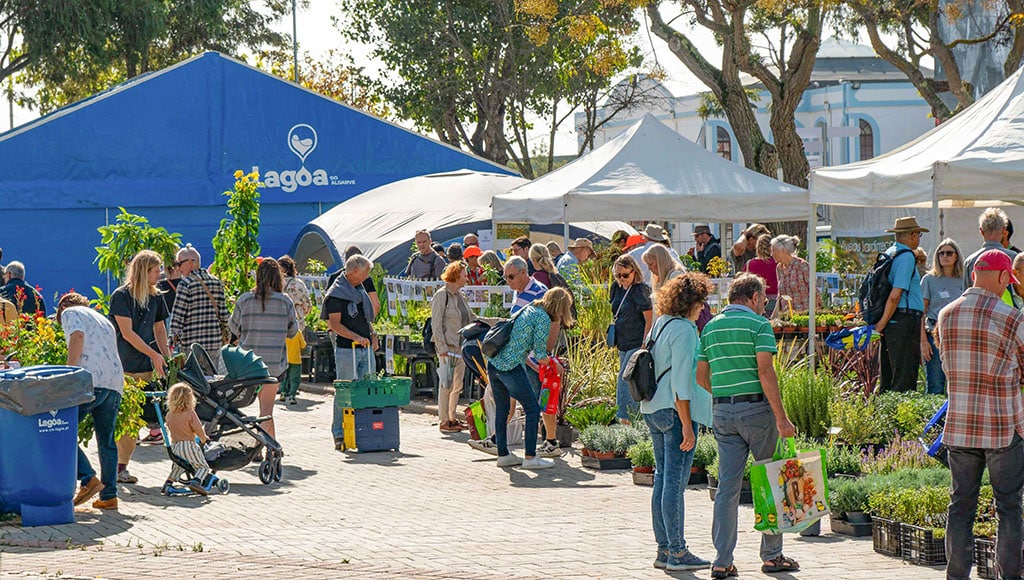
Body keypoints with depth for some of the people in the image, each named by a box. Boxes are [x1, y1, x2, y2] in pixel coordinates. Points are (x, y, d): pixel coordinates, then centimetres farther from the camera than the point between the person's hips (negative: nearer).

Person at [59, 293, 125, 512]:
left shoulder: (70, 313, 10)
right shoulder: (104, 321, 33)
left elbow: (78, 336, -10)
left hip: (91, 381, -7)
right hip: (116, 382, 7)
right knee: (107, 440, 12)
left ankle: (88, 479, -14)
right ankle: (109, 496, 12)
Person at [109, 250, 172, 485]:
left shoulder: (155, 297, 12)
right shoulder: (121, 296, -9)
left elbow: (159, 329, 20)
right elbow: (127, 333, -12)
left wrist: (167, 357, 8)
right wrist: (154, 355, -13)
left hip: (146, 367, 6)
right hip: (123, 367, -6)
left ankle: (122, 466, 9)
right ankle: (116, 468, -2)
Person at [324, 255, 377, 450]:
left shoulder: (360, 291, 17)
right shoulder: (337, 293, -8)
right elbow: (335, 324, -14)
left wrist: (372, 334, 9)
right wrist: (357, 337, -24)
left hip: (366, 349, 8)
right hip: (346, 349, -8)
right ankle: (339, 434, 1)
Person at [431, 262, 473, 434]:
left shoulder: (460, 296, 13)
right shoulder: (442, 295, -10)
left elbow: (470, 319, 20)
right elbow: (436, 324, -13)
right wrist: (442, 348, -19)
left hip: (461, 346, 8)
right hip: (448, 347, -8)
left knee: (458, 385, 11)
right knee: (446, 384, -3)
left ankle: (452, 418, 20)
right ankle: (444, 421, 3)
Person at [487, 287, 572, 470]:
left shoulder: (529, 309, 16)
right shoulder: (543, 319, -9)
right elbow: (541, 357, -9)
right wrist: (554, 363, 12)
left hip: (493, 364, 9)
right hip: (511, 367, -9)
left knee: (501, 409, 17)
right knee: (532, 409, 2)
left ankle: (503, 455, 23)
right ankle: (530, 457, 1)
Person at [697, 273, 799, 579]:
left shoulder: (711, 327, 12)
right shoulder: (758, 324, -6)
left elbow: (701, 376, 11)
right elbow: (765, 371, -16)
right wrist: (781, 418, -16)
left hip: (722, 412, 5)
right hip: (756, 407, -5)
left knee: (727, 486, 5)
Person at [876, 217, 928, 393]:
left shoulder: (887, 254, 17)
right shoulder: (907, 256, -11)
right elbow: (895, 295, -18)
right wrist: (882, 324, -13)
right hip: (904, 320, -9)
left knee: (888, 377, 12)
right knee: (904, 380, -9)